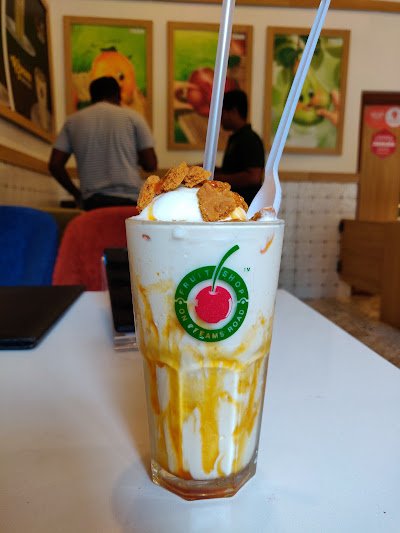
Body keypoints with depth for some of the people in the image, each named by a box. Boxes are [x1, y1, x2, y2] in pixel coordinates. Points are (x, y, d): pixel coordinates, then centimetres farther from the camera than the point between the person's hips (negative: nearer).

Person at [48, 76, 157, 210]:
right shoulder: (132, 116, 5)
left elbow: (54, 165, 8)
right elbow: (150, 165, 2)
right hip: (128, 199, -2)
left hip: (92, 201, 3)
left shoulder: (73, 121, 12)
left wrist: (76, 193, 21)